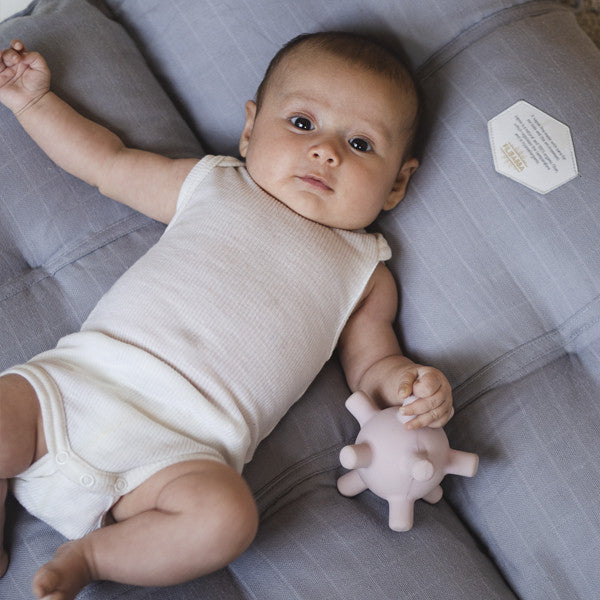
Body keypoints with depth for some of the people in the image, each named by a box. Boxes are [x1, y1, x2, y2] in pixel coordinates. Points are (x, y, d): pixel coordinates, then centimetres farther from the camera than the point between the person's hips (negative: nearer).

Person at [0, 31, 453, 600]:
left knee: (226, 516, -31)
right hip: (76, 378, 2)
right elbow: (108, 163, 28)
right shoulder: (212, 183, 19)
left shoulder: (363, 274, 17)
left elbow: (371, 366, 21)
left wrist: (413, 384, -1)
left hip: (181, 443, -2)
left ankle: (88, 554, -8)